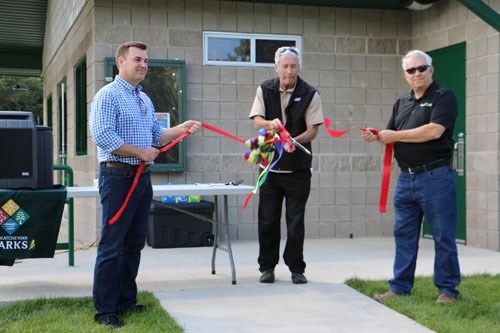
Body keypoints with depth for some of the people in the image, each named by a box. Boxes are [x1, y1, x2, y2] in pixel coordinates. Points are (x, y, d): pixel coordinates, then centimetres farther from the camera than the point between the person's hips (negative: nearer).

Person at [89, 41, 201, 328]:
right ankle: (105, 310, 3)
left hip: (143, 177, 8)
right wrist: (141, 152, -14)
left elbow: (157, 134, 21)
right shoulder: (108, 96, -9)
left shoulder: (145, 99, 18)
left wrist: (182, 129, 3)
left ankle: (127, 301, 23)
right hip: (118, 177, -8)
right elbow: (102, 135, -19)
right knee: (112, 245, -5)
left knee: (135, 243, 13)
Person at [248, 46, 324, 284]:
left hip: (298, 168, -1)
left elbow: (312, 130, -7)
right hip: (270, 166, 2)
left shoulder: (310, 94, -1)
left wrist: (295, 141, -28)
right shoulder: (265, 90, 4)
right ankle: (267, 266, 19)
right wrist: (270, 124, -30)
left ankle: (296, 268, 14)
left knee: (296, 220, 2)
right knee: (268, 220, 6)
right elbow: (256, 120, -7)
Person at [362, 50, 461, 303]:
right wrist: (376, 136, -5)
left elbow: (434, 131, -18)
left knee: (443, 236, 1)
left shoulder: (443, 97, -4)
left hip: (435, 177, -6)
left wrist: (395, 135, -12)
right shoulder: (401, 103, 17)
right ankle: (400, 287, 17)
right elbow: (392, 136, 18)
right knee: (403, 235, 9)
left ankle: (447, 289, 11)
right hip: (406, 178, 7)